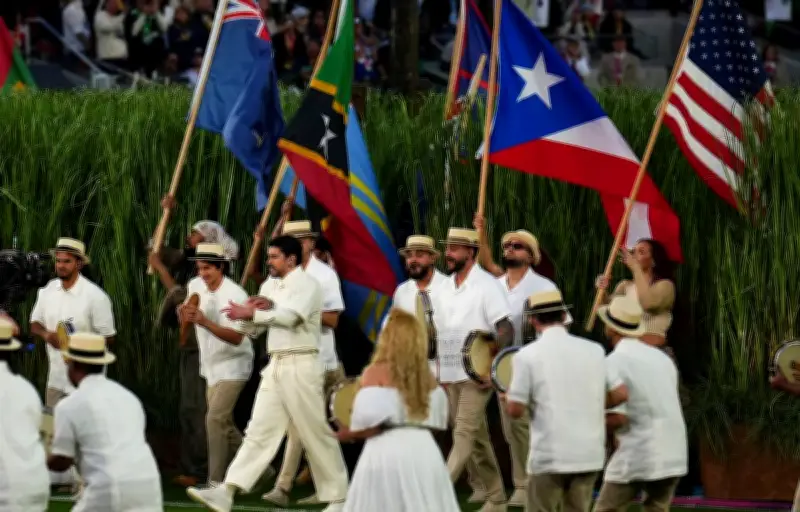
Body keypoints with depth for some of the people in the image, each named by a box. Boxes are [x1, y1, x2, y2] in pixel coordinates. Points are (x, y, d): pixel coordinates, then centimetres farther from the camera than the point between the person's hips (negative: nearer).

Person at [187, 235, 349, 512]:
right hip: (276, 366, 7)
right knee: (259, 431, 0)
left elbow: (290, 316, -25)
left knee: (316, 433, -1)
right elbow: (253, 328, 14)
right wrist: (256, 310, -7)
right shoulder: (269, 286, 15)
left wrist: (251, 313, -21)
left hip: (301, 366, -7)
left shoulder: (306, 284, -8)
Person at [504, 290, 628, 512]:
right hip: (589, 454, 4)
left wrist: (508, 397, 15)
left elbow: (515, 410, -7)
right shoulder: (594, 350, 5)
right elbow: (620, 394, 5)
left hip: (549, 457, -4)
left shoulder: (527, 356, -6)